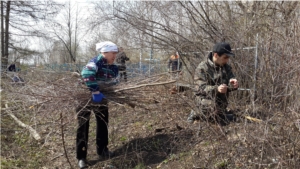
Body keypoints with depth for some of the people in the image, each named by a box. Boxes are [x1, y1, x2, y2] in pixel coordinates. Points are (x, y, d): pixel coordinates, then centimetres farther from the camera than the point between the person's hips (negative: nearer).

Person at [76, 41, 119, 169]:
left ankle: (102, 150, 30)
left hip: (101, 97, 7)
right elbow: (86, 74, -42)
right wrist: (95, 91, -45)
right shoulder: (96, 61, -24)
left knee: (103, 124, 13)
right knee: (83, 126, -1)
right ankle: (81, 157, 10)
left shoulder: (113, 68, -3)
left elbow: (114, 81, 7)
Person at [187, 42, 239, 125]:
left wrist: (233, 84, -32)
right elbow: (201, 88, -26)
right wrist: (216, 89, -45)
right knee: (224, 120, -24)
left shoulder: (226, 67, 1)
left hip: (221, 101, 8)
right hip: (205, 99, -7)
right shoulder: (202, 68, -20)